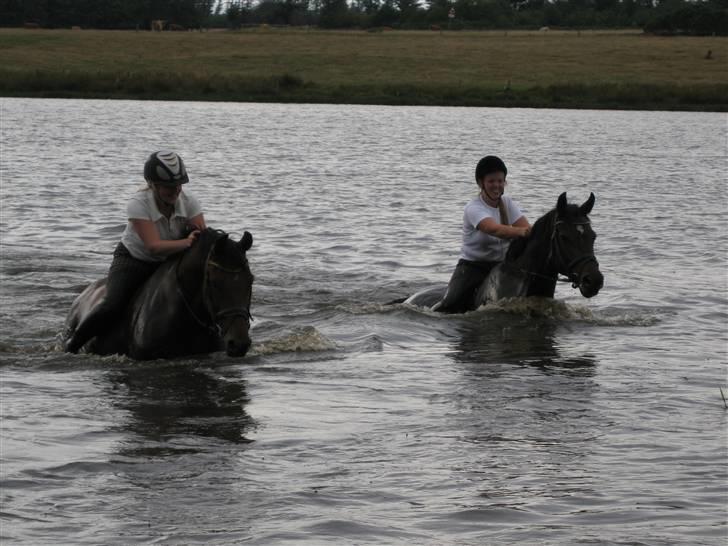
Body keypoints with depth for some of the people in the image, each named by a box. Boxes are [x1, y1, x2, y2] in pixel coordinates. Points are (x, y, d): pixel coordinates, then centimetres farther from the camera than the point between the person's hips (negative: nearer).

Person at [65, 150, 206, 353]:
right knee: (112, 307, -28)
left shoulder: (188, 202, -16)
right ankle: (73, 345, -6)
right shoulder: (137, 204, -27)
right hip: (132, 262, -4)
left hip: (169, 263, 4)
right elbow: (154, 246, -37)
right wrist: (185, 243, -53)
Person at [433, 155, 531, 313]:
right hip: (472, 266, -5)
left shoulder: (508, 204, 4)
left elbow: (527, 228, -11)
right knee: (453, 303, -25)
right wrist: (521, 232, -53)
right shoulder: (473, 208, -15)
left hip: (501, 265, 5)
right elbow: (494, 229, -35)